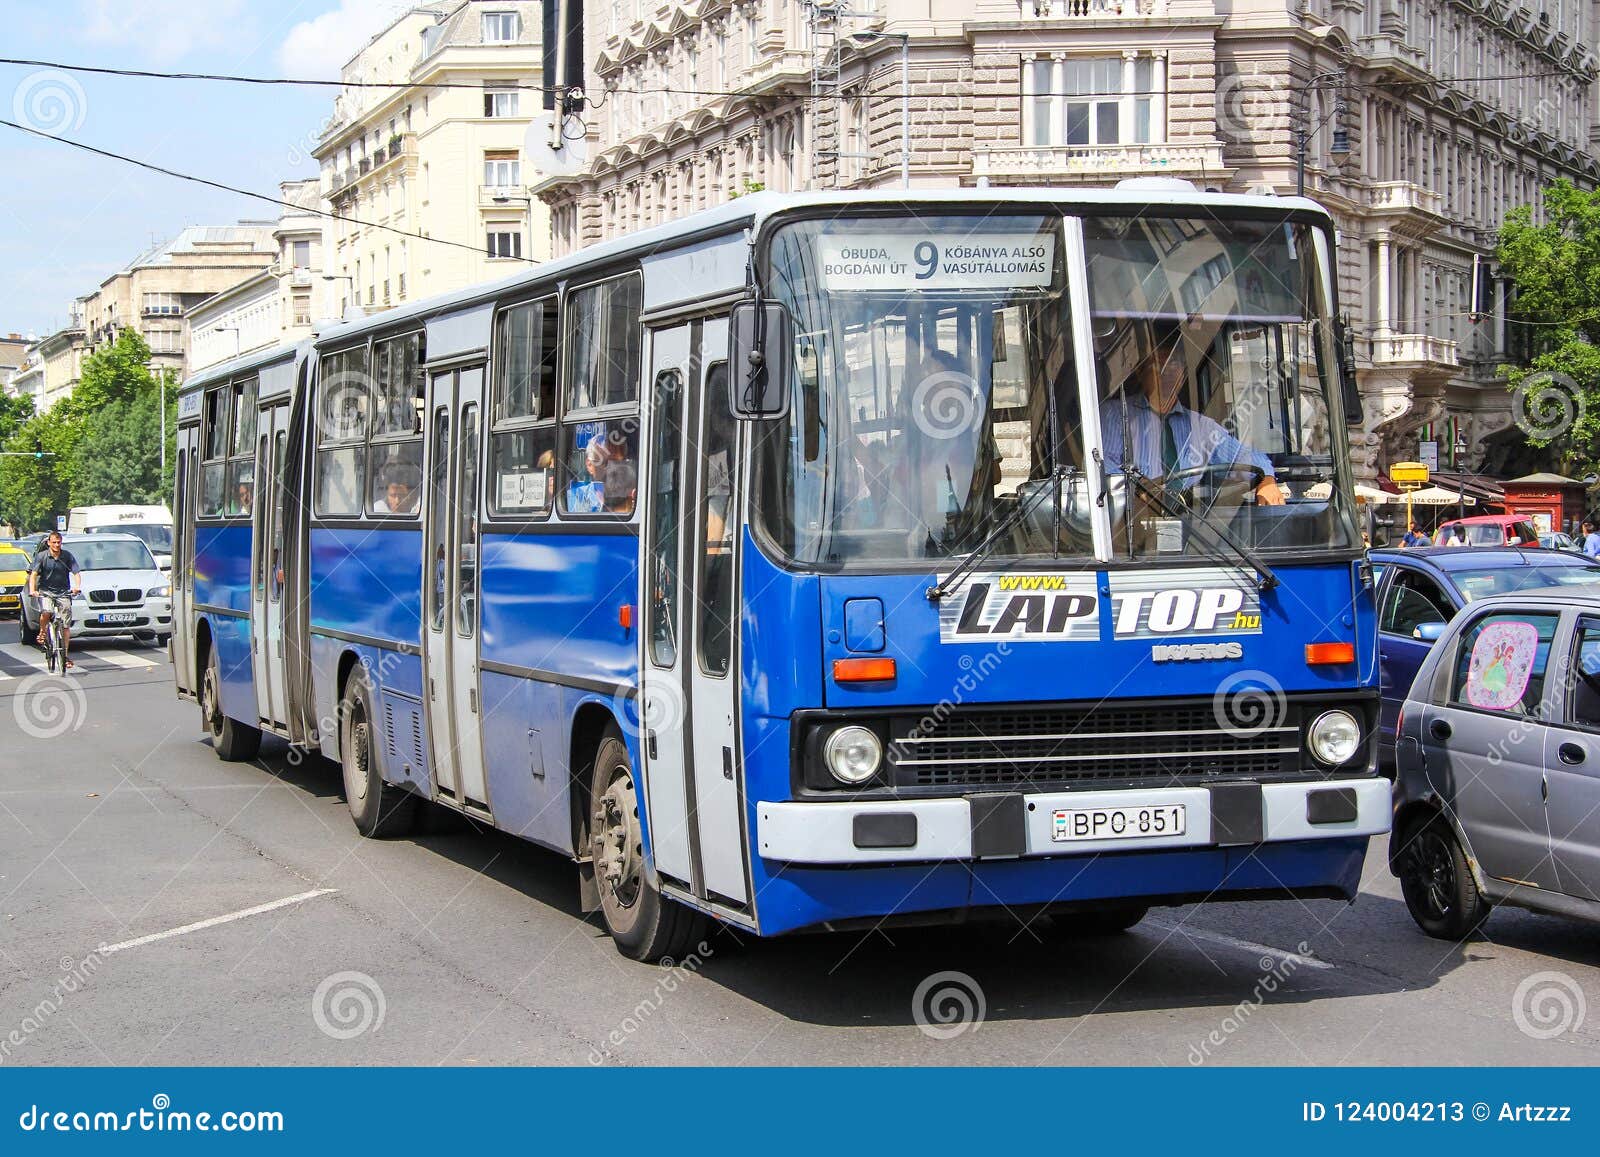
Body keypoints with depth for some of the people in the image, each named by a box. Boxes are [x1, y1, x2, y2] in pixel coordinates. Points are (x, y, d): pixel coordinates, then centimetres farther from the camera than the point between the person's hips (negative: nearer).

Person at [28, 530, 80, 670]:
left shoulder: (67, 556, 1)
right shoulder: (41, 556, -2)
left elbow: (76, 573, -3)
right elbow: (33, 574, -8)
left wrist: (76, 586, -24)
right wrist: (32, 590, -25)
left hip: (63, 593, 1)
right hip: (45, 592, -1)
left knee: (66, 625, -4)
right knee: (46, 612, -31)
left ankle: (65, 655, 3)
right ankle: (42, 633, 0)